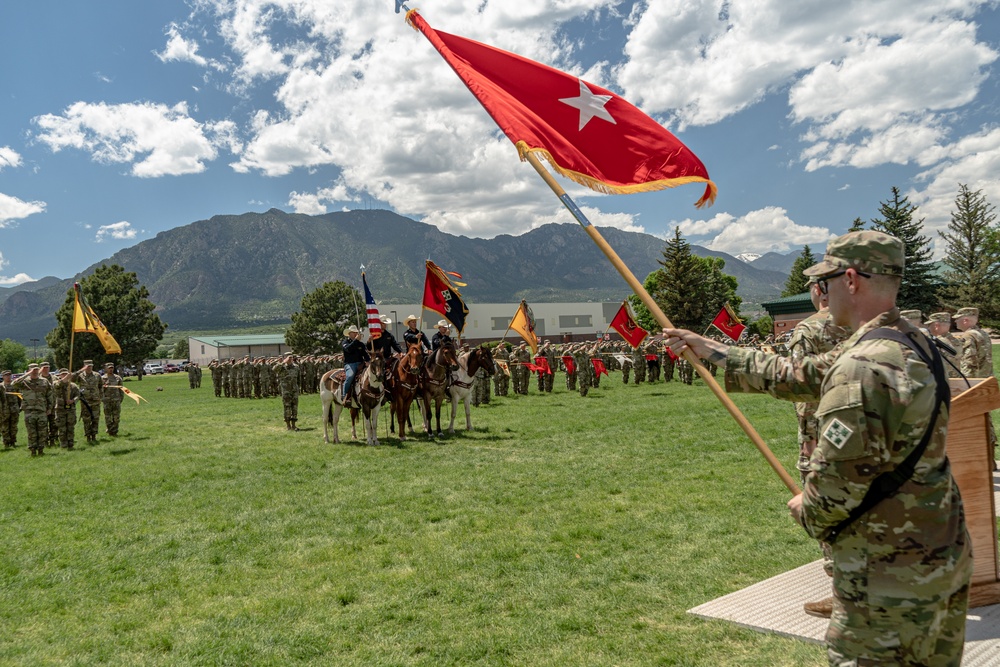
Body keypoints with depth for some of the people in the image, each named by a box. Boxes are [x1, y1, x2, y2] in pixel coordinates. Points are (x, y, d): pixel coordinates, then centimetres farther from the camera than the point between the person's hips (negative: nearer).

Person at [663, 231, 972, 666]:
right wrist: (712, 350, 17)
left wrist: (806, 511, -2)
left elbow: (836, 481, -26)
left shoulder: (862, 368, -26)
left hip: (891, 578, -10)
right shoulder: (912, 344, 7)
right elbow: (797, 377, 13)